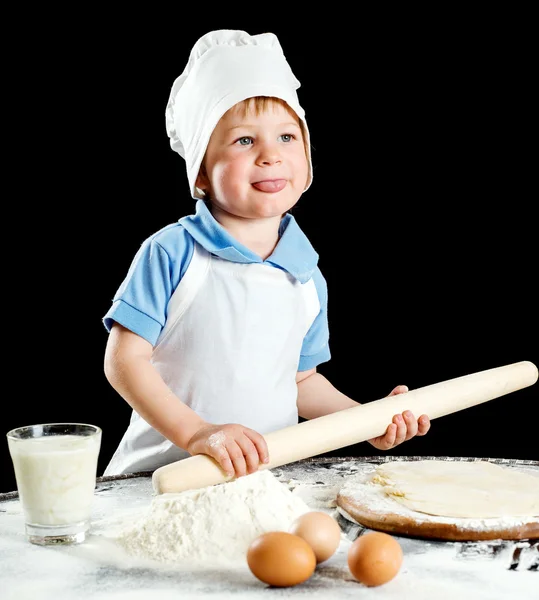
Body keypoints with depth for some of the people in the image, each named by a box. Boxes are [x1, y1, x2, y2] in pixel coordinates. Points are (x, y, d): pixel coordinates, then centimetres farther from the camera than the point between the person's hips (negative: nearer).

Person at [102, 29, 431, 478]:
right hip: (164, 473, -3)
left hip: (266, 474, 3)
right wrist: (196, 433, -21)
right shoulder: (172, 253, -9)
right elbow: (124, 360, -11)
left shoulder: (308, 278, 5)